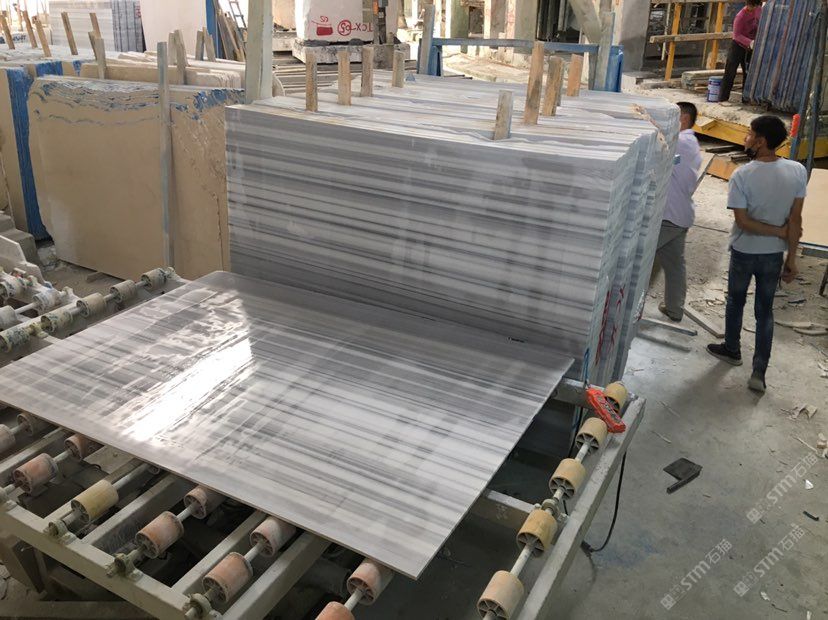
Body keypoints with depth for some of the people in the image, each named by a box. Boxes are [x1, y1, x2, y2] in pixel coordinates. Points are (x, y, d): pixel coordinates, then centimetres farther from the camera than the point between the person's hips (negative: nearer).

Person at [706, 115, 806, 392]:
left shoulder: (741, 176, -19)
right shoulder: (797, 171, -10)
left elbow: (742, 221, -20)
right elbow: (795, 219, -8)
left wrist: (780, 232, -9)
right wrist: (792, 257, -2)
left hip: (743, 252, -2)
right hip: (774, 255, 3)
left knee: (735, 302, 20)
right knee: (765, 311, 12)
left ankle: (732, 350, 39)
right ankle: (759, 372, 10)